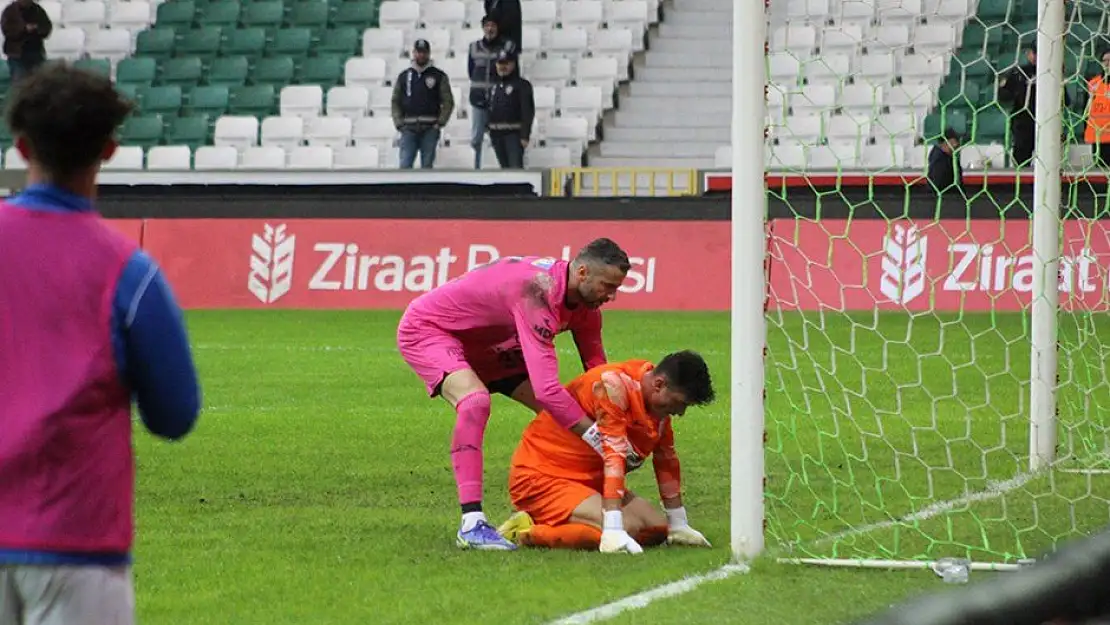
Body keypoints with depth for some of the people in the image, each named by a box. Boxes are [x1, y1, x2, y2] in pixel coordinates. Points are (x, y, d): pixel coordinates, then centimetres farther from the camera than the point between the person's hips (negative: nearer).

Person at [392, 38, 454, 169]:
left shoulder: (439, 76, 5)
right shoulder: (404, 76, 12)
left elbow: (448, 102, 2)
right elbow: (395, 102, 13)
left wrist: (440, 123, -7)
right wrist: (399, 123, 2)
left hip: (430, 129, -1)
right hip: (409, 129, 1)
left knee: (427, 165, 1)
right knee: (405, 164, -9)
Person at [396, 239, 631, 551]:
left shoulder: (583, 303, -9)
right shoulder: (539, 291, -38)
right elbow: (546, 387, -44)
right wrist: (598, 437, -41)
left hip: (483, 343, 10)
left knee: (560, 413, 3)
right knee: (475, 400, -37)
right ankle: (471, 524, -38)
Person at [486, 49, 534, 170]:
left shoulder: (522, 85, -5)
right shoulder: (494, 86, 16)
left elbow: (528, 112, -11)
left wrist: (525, 135, -18)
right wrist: (489, 130, 17)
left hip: (514, 133, -7)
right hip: (497, 134, 7)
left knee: (516, 167, -16)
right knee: (505, 167, 10)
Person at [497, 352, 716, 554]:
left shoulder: (658, 397, 3)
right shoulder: (614, 384, -23)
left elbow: (667, 459, 13)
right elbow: (614, 455, -31)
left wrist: (679, 526, 14)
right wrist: (614, 529, -37)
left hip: (590, 482, 10)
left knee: (658, 529, -4)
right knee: (628, 527, -29)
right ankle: (525, 533, -17)